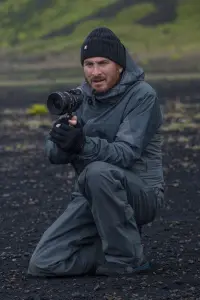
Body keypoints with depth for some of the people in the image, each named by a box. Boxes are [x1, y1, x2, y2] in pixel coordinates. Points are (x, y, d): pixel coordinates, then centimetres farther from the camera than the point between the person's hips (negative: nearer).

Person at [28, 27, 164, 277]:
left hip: (140, 193, -5)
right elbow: (54, 155, 0)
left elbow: (126, 153, -24)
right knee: (43, 264, -11)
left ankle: (127, 259, -19)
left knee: (98, 172, -38)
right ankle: (116, 247, 9)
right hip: (92, 196, 5)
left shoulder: (142, 95, -12)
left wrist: (83, 144, -42)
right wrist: (62, 141, -25)